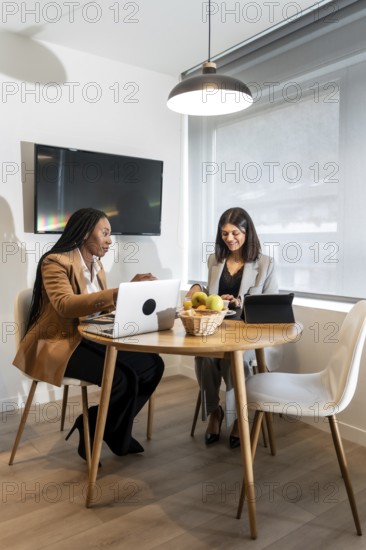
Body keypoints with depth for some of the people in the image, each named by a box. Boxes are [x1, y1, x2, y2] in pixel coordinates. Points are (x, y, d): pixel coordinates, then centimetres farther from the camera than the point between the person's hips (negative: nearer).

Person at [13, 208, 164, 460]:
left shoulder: (96, 264, 12)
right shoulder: (55, 261, -12)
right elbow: (65, 306, -27)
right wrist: (115, 293, -36)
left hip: (91, 339, 8)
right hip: (59, 344, -8)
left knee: (153, 365, -9)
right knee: (123, 379, -28)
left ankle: (115, 429, 7)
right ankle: (92, 431, 1)